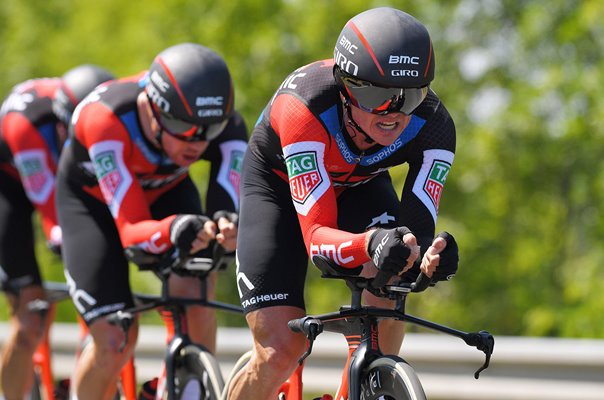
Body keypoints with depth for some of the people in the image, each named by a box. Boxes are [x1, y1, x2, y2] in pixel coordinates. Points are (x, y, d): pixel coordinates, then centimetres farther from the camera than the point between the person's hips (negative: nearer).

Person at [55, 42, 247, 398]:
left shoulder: (226, 127, -32)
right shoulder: (105, 119, -41)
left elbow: (231, 206, -40)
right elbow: (131, 231, -43)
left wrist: (227, 224, -64)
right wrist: (173, 229, -65)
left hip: (165, 191, 2)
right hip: (93, 197, -2)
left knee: (195, 292, -27)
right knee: (114, 343, -15)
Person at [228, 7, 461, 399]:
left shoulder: (433, 126, -31)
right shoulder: (305, 106, -41)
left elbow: (418, 227, -33)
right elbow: (316, 237, -44)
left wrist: (430, 255, -57)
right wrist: (370, 244, -65)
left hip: (359, 186, 3)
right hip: (280, 184, -3)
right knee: (280, 351, -15)